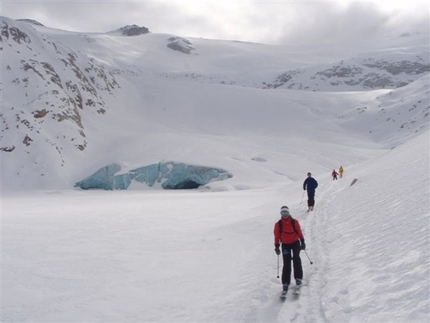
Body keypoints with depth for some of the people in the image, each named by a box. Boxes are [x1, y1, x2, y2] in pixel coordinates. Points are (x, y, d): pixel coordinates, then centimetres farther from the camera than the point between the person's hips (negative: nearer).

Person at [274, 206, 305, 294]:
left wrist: (302, 242, 6)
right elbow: (277, 236, 1)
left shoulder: (294, 222, -5)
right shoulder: (278, 224, -5)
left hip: (295, 243, 0)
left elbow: (299, 232, 4)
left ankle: (298, 278, -5)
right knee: (286, 264, -3)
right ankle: (285, 283, 2)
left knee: (296, 258, -17)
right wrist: (277, 246, 1)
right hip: (285, 245, 0)